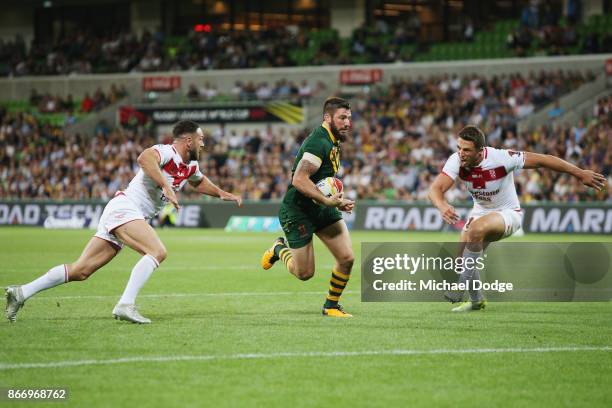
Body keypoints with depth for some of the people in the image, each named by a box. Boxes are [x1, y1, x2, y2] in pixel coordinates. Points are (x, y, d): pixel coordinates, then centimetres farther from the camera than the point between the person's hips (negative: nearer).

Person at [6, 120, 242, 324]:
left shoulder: (190, 166, 18)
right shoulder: (167, 152, -10)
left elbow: (200, 182, 42)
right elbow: (144, 158, -33)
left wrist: (223, 194, 30)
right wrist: (167, 186, -35)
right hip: (124, 208, -9)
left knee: (80, 271, 3)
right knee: (157, 252, -25)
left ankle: (20, 293, 1)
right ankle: (125, 305, -34)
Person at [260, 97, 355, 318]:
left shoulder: (333, 141, 9)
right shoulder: (319, 142, -23)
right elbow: (299, 180, -31)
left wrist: (338, 201, 10)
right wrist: (327, 201, -31)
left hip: (322, 208, 9)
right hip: (298, 211, -9)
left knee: (347, 258, -5)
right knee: (305, 273, 1)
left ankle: (331, 306, 14)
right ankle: (280, 248, 31)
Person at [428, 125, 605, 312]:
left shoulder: (501, 158, -29)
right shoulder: (456, 161, -19)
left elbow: (543, 160, -22)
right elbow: (436, 188, -28)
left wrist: (580, 174, -17)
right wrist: (442, 206, -52)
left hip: (508, 214, -5)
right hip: (481, 212, 5)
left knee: (475, 230, -33)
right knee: (463, 257, -3)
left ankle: (463, 283, -23)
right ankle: (476, 300, 25)